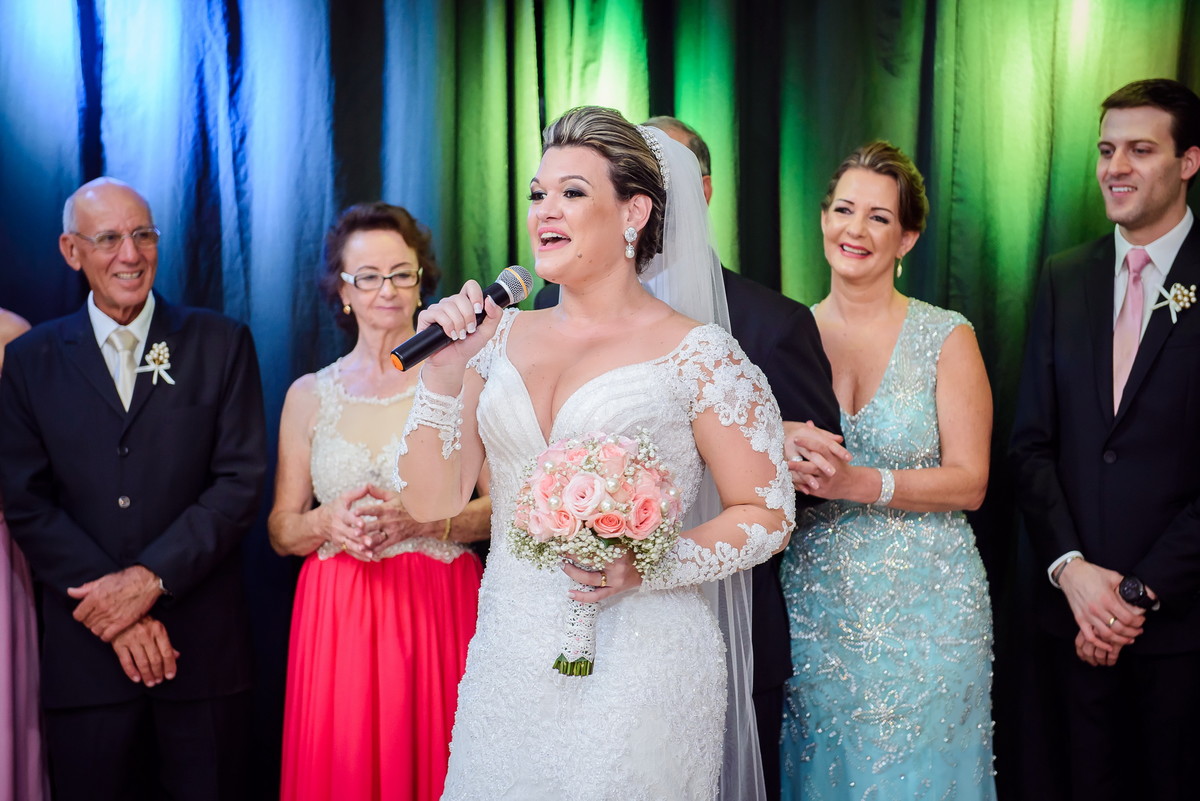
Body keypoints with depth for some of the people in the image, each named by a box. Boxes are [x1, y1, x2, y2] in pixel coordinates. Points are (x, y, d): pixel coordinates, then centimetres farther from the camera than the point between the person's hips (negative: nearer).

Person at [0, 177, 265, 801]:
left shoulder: (222, 344, 4)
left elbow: (241, 481, -3)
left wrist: (151, 577, -14)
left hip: (204, 648, -1)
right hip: (84, 651, 1)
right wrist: (116, 614, -11)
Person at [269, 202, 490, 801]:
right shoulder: (309, 395, 7)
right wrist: (329, 522, -11)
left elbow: (504, 505, -3)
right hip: (337, 622, 2)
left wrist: (420, 521, -16)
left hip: (439, 613, -2)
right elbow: (281, 530, 9)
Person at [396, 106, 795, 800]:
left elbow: (767, 515, -5)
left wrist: (648, 566, -19)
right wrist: (445, 372, -8)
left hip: (637, 670, -4)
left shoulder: (698, 354, -6)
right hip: (507, 660, 4)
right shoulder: (502, 338, 7)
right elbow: (433, 501, 5)